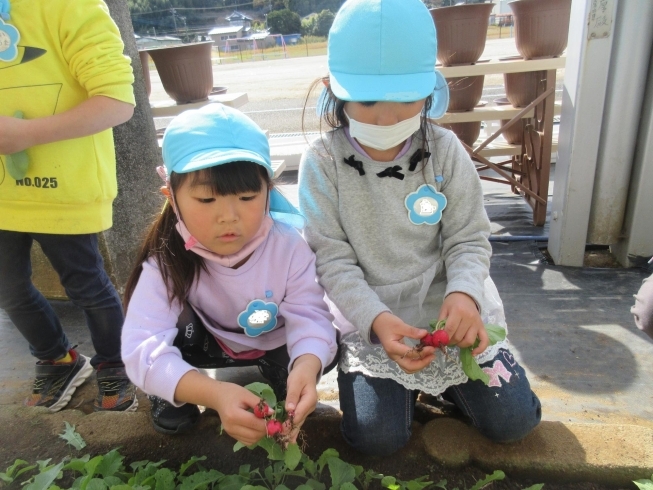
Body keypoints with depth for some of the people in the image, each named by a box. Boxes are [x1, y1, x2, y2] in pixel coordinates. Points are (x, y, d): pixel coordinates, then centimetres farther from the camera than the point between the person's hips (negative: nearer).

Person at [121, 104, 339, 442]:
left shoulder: (289, 243, -30)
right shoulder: (167, 258, -33)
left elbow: (309, 317, -33)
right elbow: (142, 348, -43)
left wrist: (306, 369, -56)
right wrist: (214, 394, -61)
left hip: (274, 342, 1)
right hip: (209, 343, 0)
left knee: (329, 350, -24)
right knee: (177, 321, -30)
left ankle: (281, 378, 9)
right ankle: (172, 398, 0)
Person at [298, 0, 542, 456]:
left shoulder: (445, 150, -7)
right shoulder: (322, 162, -12)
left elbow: (469, 240, -4)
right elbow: (333, 259, -13)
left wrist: (464, 292, -25)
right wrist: (377, 319, -27)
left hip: (448, 306, 2)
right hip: (368, 315, -1)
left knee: (513, 421, -1)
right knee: (376, 436, -11)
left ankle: (444, 377, 28)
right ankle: (406, 381, 21)